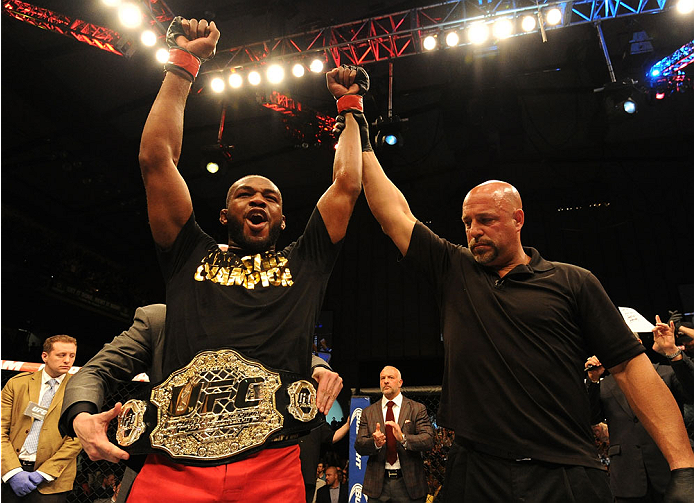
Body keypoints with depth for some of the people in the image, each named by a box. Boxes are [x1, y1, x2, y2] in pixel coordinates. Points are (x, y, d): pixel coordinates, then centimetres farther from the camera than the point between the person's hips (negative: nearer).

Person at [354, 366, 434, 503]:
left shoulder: (417, 409, 0)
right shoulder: (368, 412, 6)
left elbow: (428, 441, -10)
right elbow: (358, 446, -1)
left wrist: (403, 438, -27)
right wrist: (375, 442, -21)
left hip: (408, 483, -1)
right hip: (378, 483, 2)